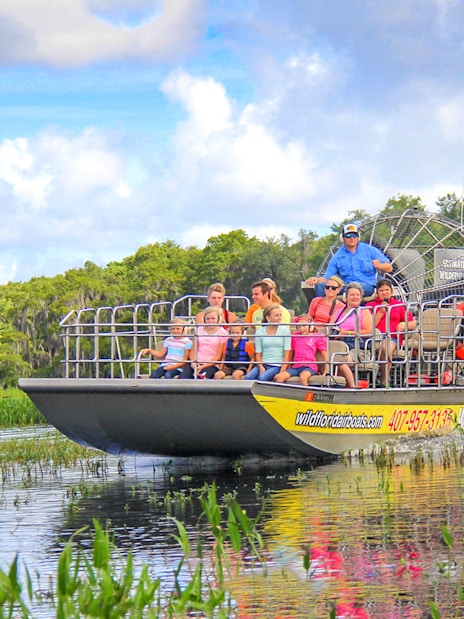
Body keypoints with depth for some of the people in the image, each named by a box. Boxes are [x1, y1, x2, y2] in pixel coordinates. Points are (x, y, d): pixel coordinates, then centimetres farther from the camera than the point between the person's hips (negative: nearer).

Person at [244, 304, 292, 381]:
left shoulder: (285, 330, 3)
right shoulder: (259, 332, 8)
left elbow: (287, 354, 0)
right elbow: (258, 354, 6)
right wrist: (261, 368, -13)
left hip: (277, 366, -2)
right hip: (263, 364, 2)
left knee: (262, 377, -32)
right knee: (248, 377, -28)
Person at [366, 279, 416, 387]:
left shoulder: (399, 305, 22)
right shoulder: (370, 305, 20)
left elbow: (413, 324, 21)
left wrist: (404, 325, -1)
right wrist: (381, 312, -1)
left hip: (392, 337, 0)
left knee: (386, 347, -37)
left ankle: (384, 382, -35)